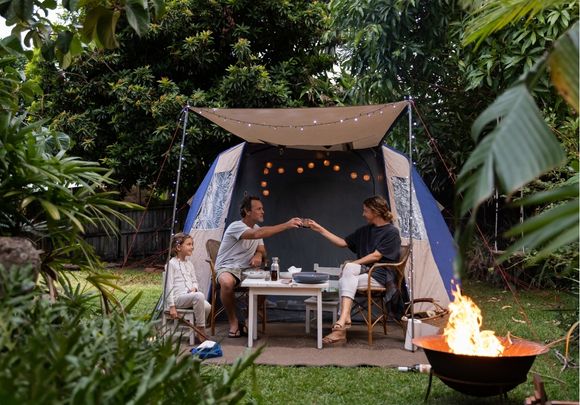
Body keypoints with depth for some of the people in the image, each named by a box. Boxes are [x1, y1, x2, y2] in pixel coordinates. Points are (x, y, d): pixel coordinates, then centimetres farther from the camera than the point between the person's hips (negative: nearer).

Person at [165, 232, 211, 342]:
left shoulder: (189, 264, 18)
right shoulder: (172, 264, -4)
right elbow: (169, 285, -7)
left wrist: (194, 288, -3)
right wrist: (171, 306, -12)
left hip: (190, 295, 7)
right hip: (178, 297, -6)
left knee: (207, 306, -23)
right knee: (199, 296, -33)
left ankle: (198, 330, 1)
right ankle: (201, 329, -21)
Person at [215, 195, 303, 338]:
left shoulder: (257, 228, 10)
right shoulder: (236, 226, -17)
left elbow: (262, 251, 14)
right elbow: (257, 234, -35)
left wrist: (258, 255, -13)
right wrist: (286, 225, -39)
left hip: (246, 269, 7)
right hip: (227, 268, -7)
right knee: (227, 283, -40)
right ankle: (233, 322, -16)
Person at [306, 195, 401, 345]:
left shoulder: (391, 232, -2)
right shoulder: (365, 230, 21)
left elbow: (376, 256, -10)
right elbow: (343, 243, 21)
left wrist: (352, 264, -11)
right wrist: (320, 229, 18)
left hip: (380, 275, -5)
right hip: (363, 272, 5)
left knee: (349, 268, -33)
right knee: (345, 281, -30)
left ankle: (343, 320, -38)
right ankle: (343, 325, -44)